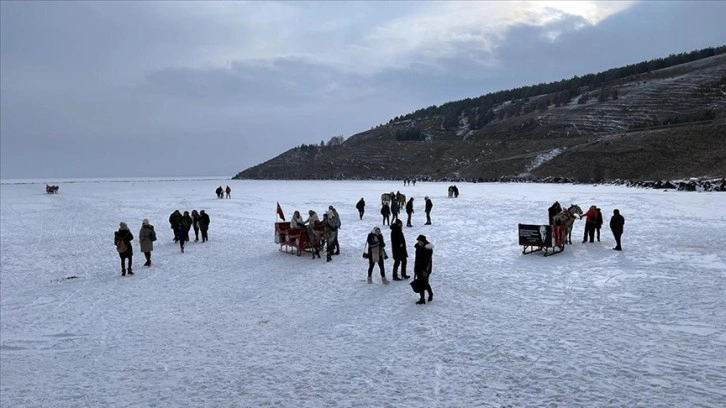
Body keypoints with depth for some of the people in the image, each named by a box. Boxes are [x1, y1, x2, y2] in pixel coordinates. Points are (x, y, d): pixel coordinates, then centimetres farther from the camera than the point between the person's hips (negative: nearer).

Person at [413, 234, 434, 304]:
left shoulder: (428, 248, -14)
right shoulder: (418, 248, 6)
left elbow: (429, 260, -15)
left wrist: (426, 270, -19)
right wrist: (415, 271, 13)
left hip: (426, 269, -6)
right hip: (419, 268, 6)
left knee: (424, 283, -5)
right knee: (420, 284, 8)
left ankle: (430, 294, 19)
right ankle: (422, 299, 18)